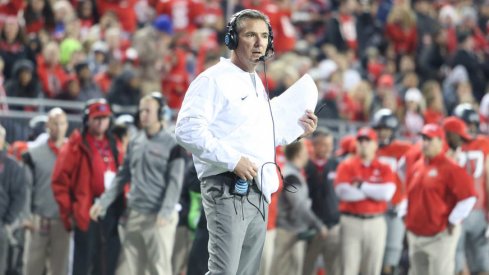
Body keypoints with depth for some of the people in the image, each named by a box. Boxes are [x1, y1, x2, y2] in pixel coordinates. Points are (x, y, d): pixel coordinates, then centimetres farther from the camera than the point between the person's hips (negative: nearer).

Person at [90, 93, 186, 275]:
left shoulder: (172, 145, -4)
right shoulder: (135, 143, 14)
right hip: (134, 215, 6)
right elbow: (122, 176, 17)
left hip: (159, 217, -6)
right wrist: (103, 202, 10)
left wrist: (165, 213, -22)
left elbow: (175, 183, -11)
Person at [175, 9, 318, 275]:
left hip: (258, 192, 9)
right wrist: (233, 160, -24)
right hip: (229, 190, -9)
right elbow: (188, 130, -20)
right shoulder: (214, 79, -9)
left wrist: (296, 128, 17)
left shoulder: (256, 83, 20)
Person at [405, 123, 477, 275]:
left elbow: (468, 197, -14)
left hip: (440, 235, -8)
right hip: (416, 233, 8)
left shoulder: (450, 168, -11)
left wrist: (453, 222, -13)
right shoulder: (416, 167, 12)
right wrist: (408, 218, 17)